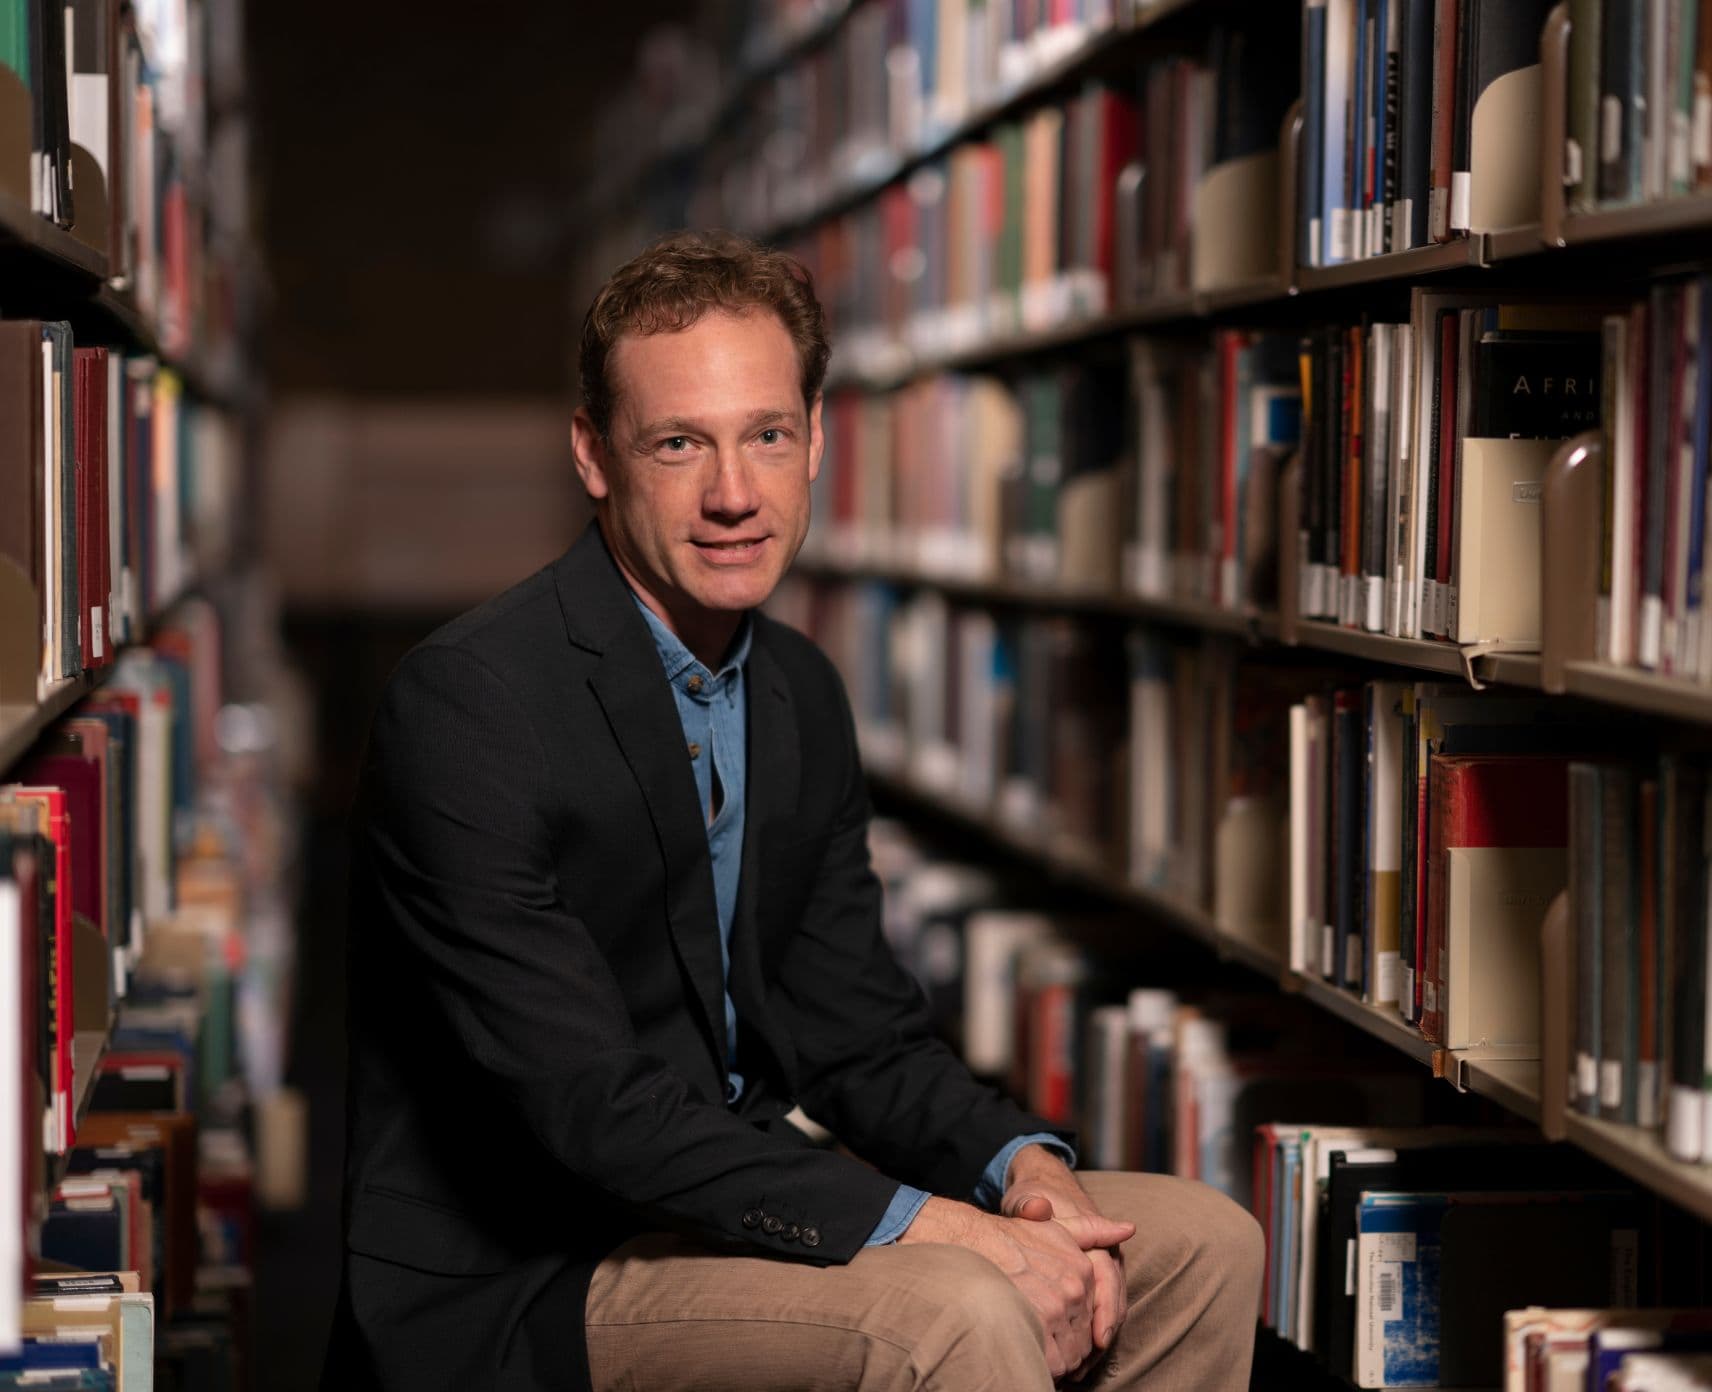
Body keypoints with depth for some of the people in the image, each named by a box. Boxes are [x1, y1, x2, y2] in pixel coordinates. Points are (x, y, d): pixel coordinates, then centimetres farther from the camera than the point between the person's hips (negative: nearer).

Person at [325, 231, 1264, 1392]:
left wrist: (1020, 1166, -10)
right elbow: (588, 1108, -24)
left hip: (724, 1204, 8)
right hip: (514, 1286, -8)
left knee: (1201, 1244, 5)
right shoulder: (466, 707, -19)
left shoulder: (800, 696, 8)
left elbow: (855, 1025, 11)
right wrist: (925, 1228, -27)